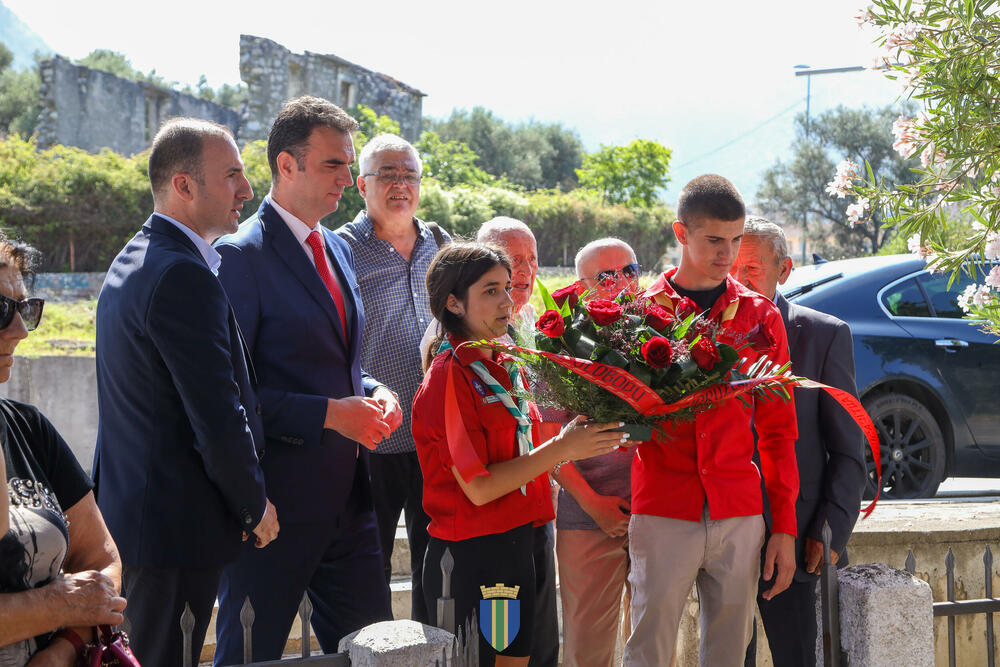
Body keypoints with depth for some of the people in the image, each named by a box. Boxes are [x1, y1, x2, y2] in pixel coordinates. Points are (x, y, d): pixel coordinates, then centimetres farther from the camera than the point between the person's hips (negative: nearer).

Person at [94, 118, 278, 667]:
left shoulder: (132, 261, 14)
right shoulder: (184, 277, -20)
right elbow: (218, 416, -21)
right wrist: (255, 506, -6)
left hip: (125, 513, 10)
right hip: (175, 528, -10)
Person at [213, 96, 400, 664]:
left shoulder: (340, 249, 15)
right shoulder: (241, 255, -12)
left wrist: (373, 393, 3)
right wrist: (328, 413, -21)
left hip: (348, 499, 8)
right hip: (276, 503, -8)